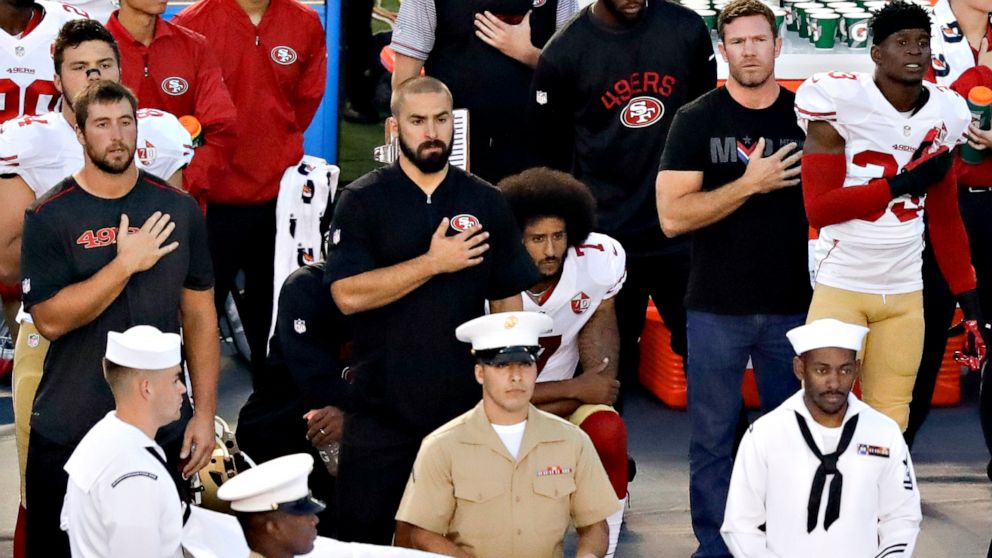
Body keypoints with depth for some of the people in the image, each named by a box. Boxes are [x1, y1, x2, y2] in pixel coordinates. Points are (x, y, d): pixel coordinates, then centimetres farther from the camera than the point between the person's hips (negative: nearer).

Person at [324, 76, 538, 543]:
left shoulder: (486, 203, 7)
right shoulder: (362, 201, -1)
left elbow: (508, 303, 9)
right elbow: (348, 294, -14)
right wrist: (433, 263, -16)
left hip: (465, 408, 2)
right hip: (380, 412, -2)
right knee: (361, 536, 2)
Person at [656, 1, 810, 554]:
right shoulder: (697, 120, -1)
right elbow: (673, 216, -9)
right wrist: (750, 184, -17)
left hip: (793, 306, 1)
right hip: (717, 309, -1)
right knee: (712, 439, 3)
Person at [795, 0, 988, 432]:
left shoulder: (944, 114, 6)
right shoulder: (839, 101, -10)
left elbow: (945, 222, 13)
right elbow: (818, 209, -16)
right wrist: (904, 183, -18)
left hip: (905, 294, 5)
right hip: (841, 288, -5)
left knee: (890, 424, 5)